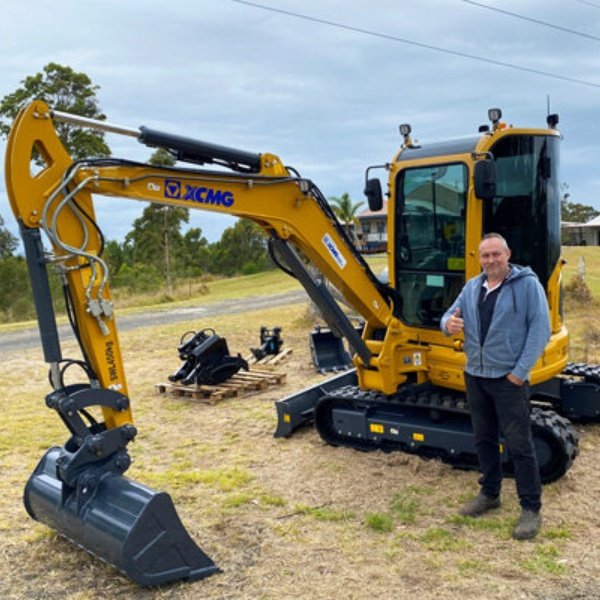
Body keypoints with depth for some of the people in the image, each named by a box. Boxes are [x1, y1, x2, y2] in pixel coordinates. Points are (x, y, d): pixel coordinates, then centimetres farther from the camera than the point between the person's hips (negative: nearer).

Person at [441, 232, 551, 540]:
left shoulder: (528, 284, -9)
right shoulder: (472, 287, 9)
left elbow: (540, 329, -13)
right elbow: (451, 315, 8)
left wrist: (521, 371, -17)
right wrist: (449, 323, -18)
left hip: (508, 378, -6)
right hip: (475, 376, 6)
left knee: (519, 443, -1)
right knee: (484, 438, 17)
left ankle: (531, 508, 11)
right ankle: (489, 493, 33)